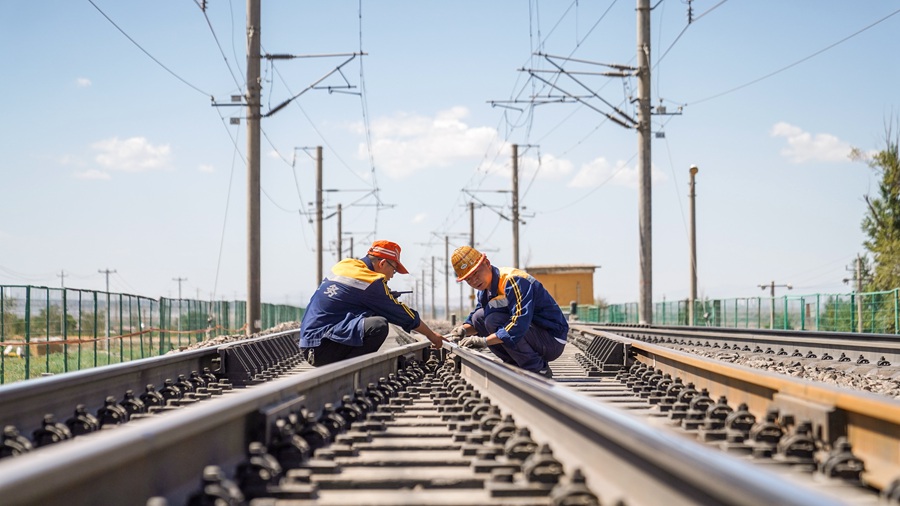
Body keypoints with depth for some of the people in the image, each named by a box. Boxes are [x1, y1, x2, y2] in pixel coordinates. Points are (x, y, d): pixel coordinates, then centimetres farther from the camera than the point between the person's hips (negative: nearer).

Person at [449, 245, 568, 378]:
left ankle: (539, 370, -14)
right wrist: (464, 330, -9)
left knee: (493, 319, -26)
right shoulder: (484, 289, 6)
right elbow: (475, 322, 15)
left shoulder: (514, 281, -23)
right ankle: (519, 367, 4)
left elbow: (520, 324, -35)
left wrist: (484, 341, -35)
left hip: (553, 341, -9)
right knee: (479, 317, 1)